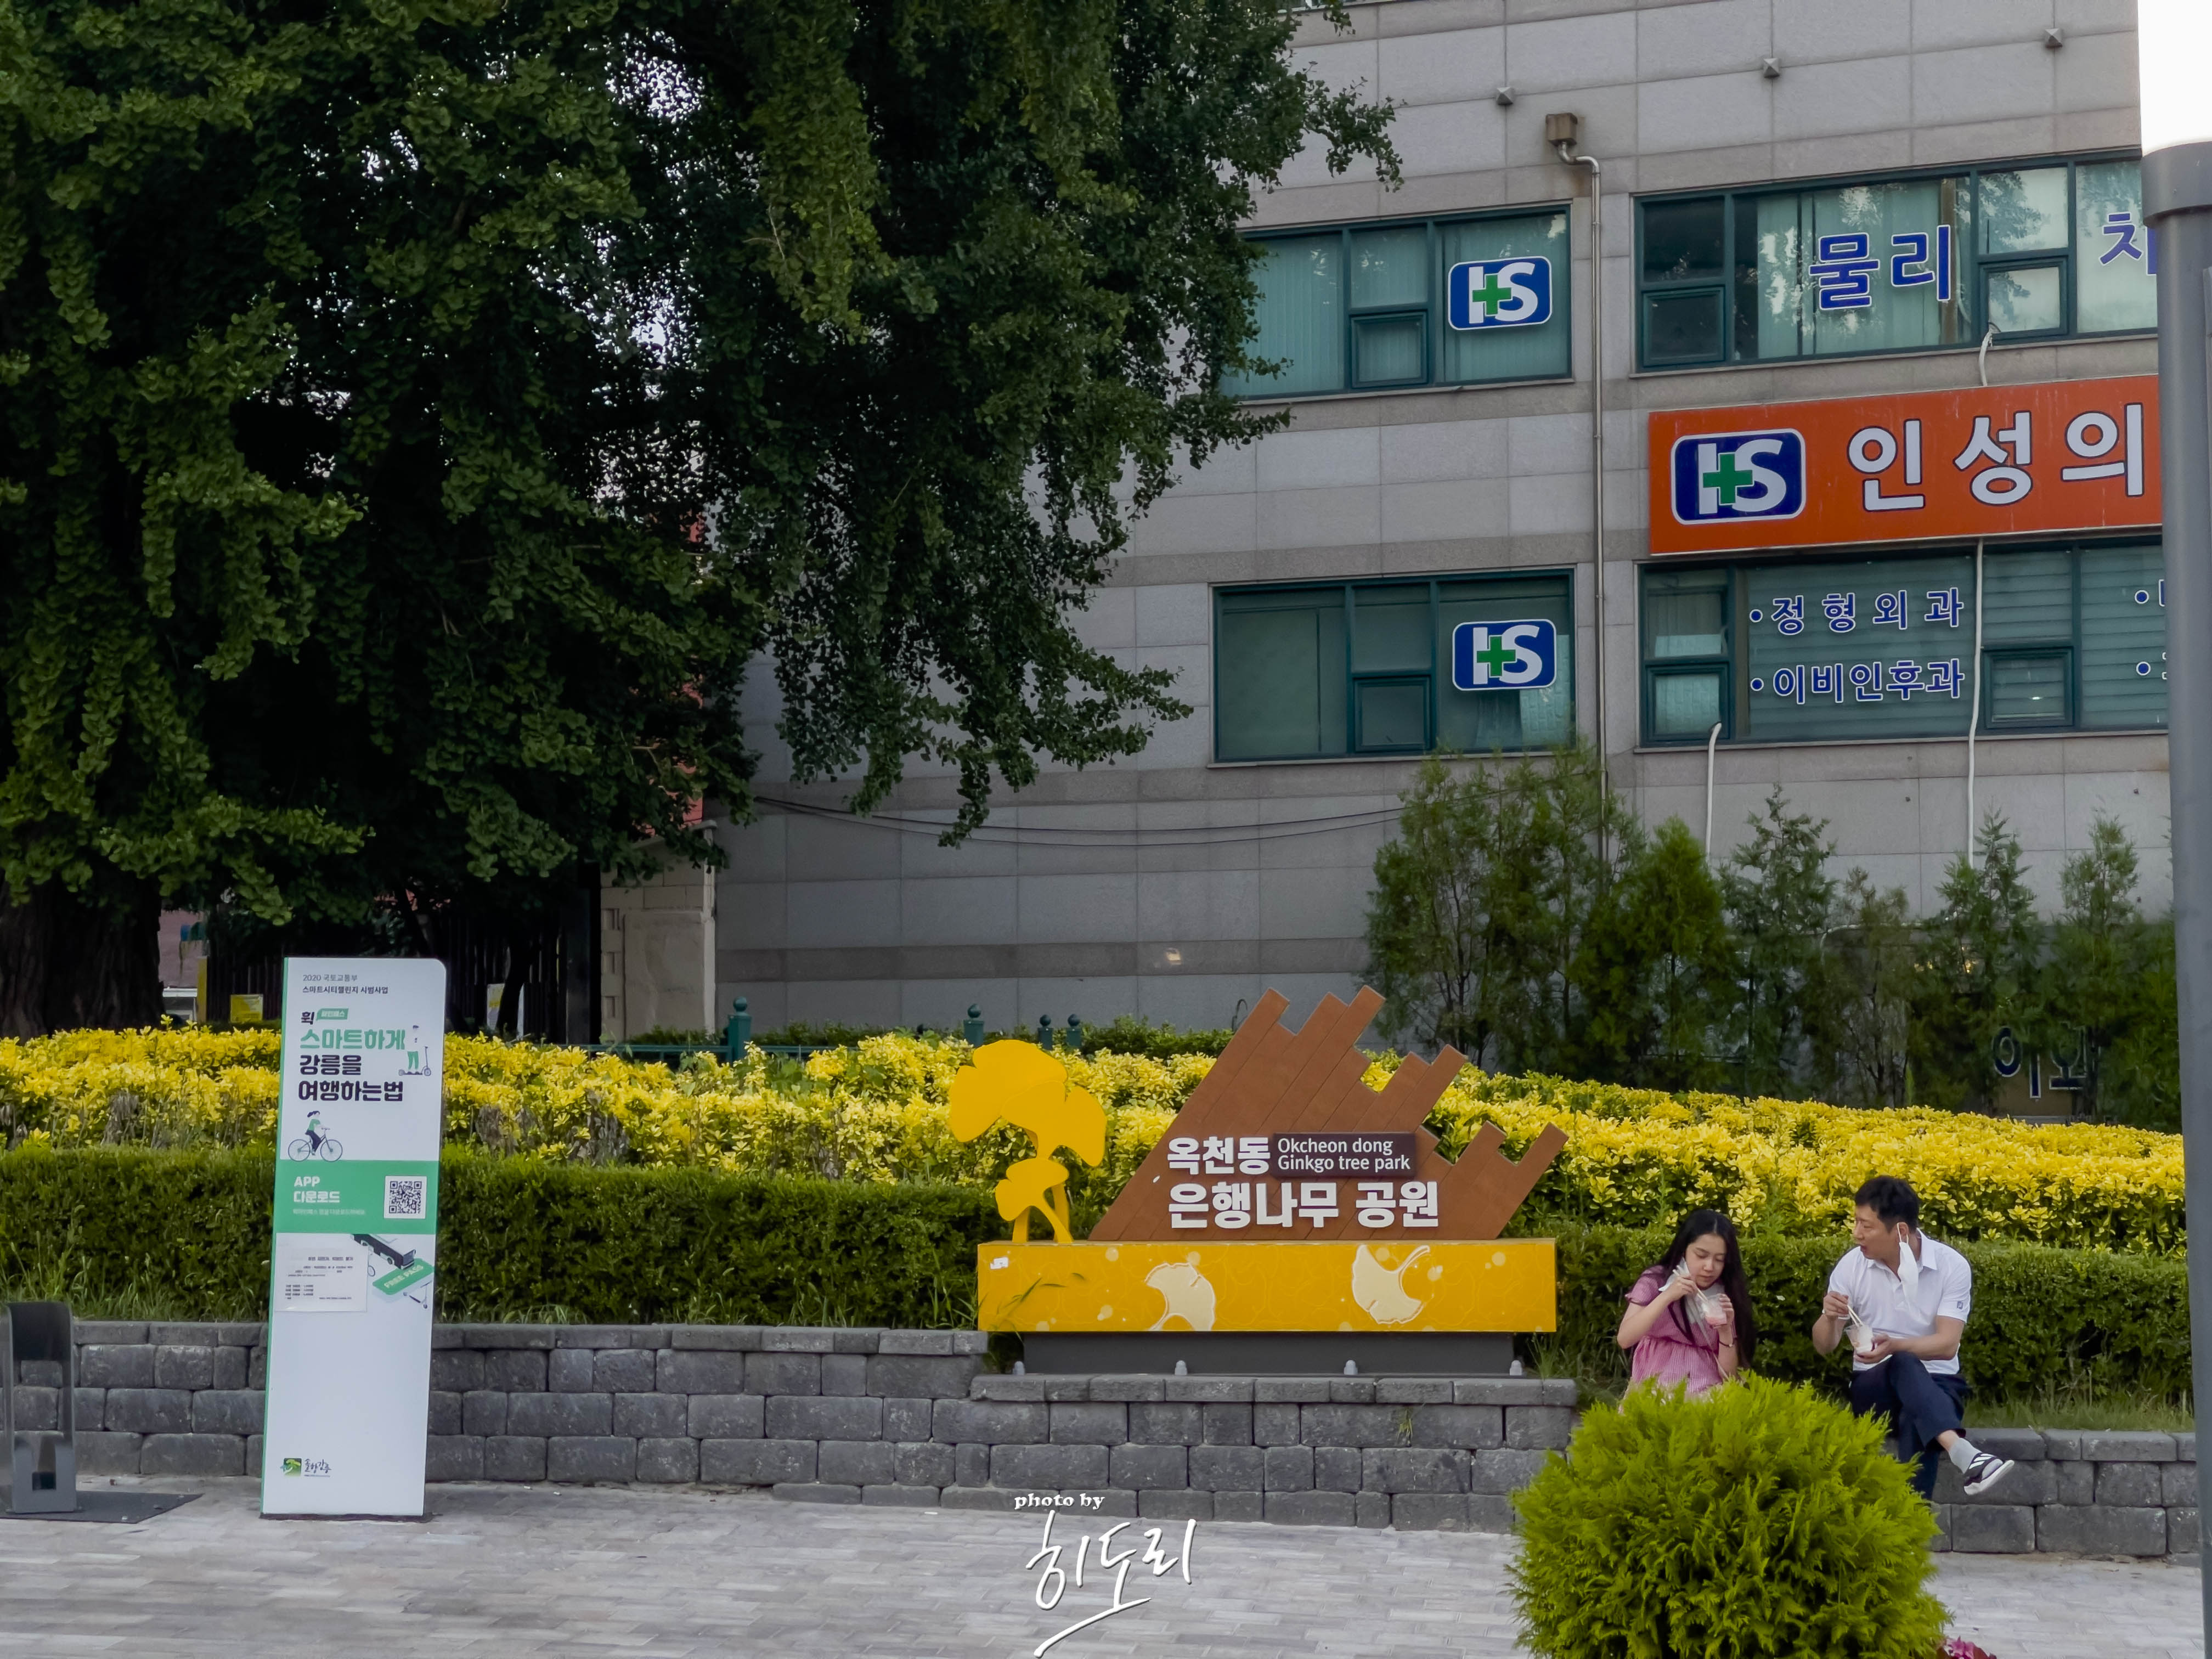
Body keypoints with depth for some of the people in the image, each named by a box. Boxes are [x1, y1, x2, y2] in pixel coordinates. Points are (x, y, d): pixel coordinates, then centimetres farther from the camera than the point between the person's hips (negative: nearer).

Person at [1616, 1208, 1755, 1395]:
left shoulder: (1726, 1299, 8)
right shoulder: (1655, 1282, 3)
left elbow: (1729, 1376, 5)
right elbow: (1624, 1339, -11)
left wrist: (1726, 1331, -11)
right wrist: (1667, 1296, -17)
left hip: (1706, 1397, 2)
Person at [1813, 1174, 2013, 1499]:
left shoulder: (1952, 1266, -7)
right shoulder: (1852, 1266, -1)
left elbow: (1947, 1345, -16)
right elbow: (1824, 1346, 2)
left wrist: (1894, 1345, -34)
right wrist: (1829, 1317, -22)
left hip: (1936, 1385, -1)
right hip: (1874, 1389, 1)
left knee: (1917, 1421, -40)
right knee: (1904, 1365, -38)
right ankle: (1965, 1454, -60)